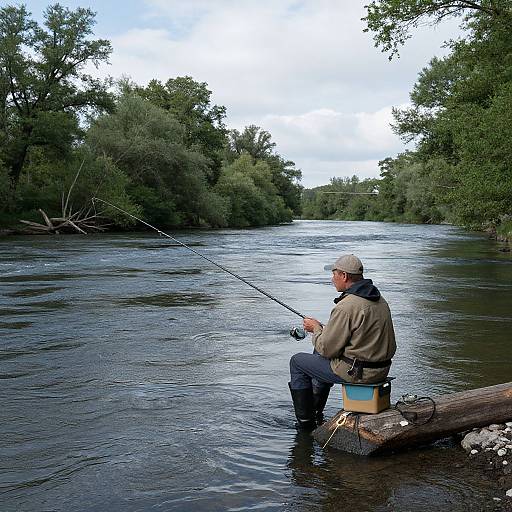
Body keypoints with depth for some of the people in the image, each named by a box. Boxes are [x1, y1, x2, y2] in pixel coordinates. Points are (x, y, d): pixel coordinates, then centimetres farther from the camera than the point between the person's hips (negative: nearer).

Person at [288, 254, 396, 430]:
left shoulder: (346, 306, -23)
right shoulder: (379, 300, 6)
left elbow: (326, 348, -18)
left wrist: (316, 328, 2)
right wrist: (325, 328, 13)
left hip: (356, 372, -9)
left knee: (297, 362, 9)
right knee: (319, 355, 31)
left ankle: (305, 421, 16)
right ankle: (316, 412, 39)